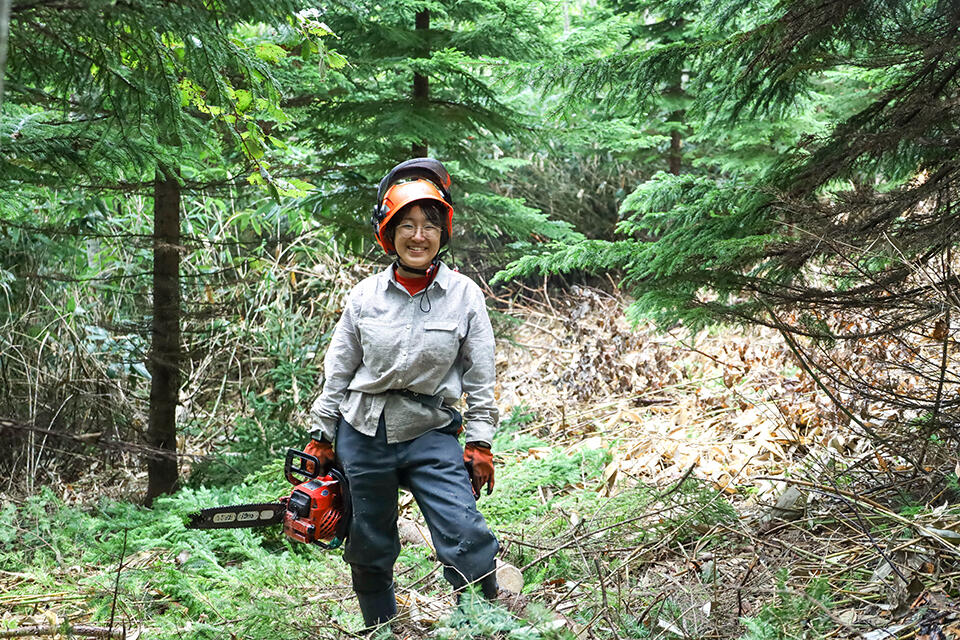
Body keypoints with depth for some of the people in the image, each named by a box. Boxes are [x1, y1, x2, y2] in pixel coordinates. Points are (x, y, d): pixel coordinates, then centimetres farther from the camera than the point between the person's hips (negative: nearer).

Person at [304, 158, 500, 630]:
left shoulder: (464, 295, -4)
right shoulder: (365, 295, -1)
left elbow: (479, 378, 0)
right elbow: (337, 371, 7)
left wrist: (480, 442, -3)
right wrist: (320, 436, 8)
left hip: (431, 434, -2)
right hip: (363, 432, 2)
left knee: (464, 540, -18)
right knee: (370, 550, 12)